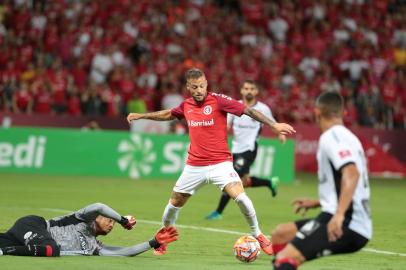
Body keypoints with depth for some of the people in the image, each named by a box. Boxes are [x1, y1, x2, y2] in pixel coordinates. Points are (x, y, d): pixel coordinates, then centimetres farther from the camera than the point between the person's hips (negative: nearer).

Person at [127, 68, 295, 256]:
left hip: (220, 163, -4)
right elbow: (168, 114, 25)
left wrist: (274, 125, -24)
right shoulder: (186, 105, 4)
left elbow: (248, 110, -15)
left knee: (240, 196, -22)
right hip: (194, 166, 4)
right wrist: (140, 116, 29)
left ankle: (258, 236, -2)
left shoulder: (218, 101, -11)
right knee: (175, 203, 8)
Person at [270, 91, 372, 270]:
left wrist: (339, 214, -35)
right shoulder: (348, 137, 20)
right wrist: (318, 203, 38)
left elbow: (352, 173, -25)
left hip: (344, 226, -9)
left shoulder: (330, 137, -8)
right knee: (280, 234, 19)